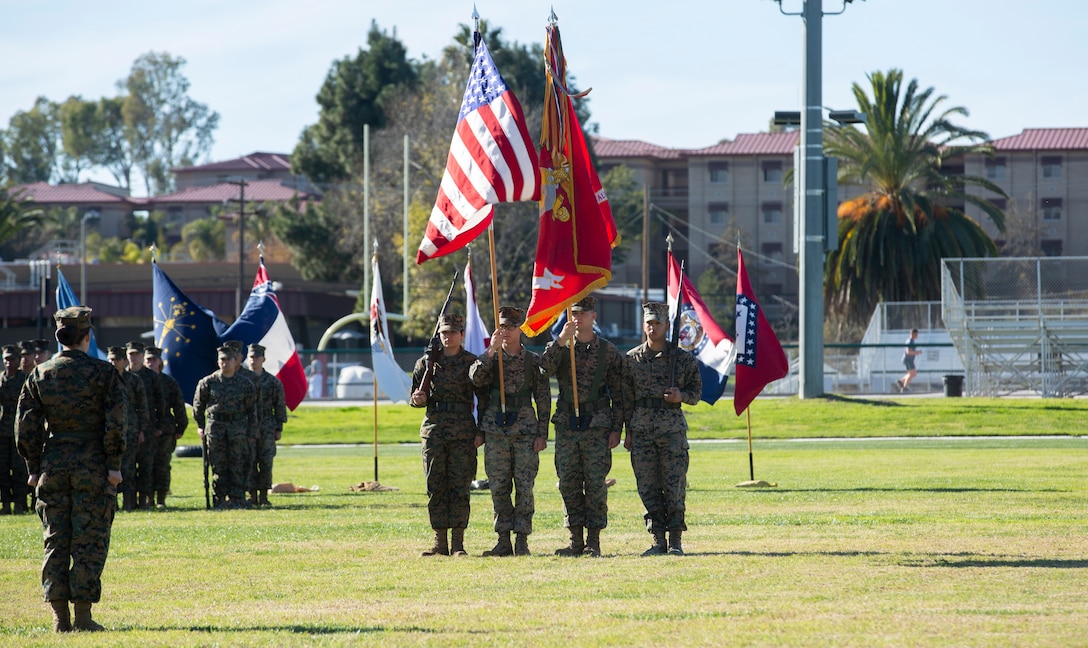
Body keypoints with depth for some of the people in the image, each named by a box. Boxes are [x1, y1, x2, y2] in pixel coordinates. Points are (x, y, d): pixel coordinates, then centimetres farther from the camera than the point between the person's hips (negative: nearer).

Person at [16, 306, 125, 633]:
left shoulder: (39, 375, 4)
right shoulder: (103, 373, -5)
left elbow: (26, 428, 3)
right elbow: (114, 425, -9)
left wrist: (34, 468, 10)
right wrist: (114, 466, -4)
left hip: (52, 466, 3)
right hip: (93, 467, -3)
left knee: (56, 541, 7)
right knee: (89, 542, 1)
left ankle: (59, 617, 4)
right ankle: (82, 616, -2)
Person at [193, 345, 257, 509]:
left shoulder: (245, 383, 3)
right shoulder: (208, 382, 2)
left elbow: (252, 410, 8)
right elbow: (198, 404, 14)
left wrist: (252, 433, 5)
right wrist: (200, 426, 14)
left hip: (238, 428, 0)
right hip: (215, 426, 0)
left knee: (238, 466, -2)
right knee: (218, 466, 1)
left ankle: (237, 499, 2)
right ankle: (220, 499, 6)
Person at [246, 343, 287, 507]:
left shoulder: (273, 382, 5)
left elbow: (280, 406, 8)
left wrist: (279, 429, 4)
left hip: (267, 430, 0)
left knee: (266, 463, -3)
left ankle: (264, 496, 3)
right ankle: (252, 495, 5)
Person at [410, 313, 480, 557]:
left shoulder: (472, 363, 2)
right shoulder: (427, 362, 9)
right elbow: (415, 397, 16)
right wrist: (418, 398, -7)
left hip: (463, 434, -3)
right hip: (434, 431, 3)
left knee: (459, 488, -3)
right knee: (436, 488, 3)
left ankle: (458, 543, 1)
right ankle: (440, 542, 8)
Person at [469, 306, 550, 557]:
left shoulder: (533, 361, 5)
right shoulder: (490, 359, 9)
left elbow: (543, 400, 4)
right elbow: (476, 378, -11)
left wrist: (542, 434, -2)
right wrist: (491, 350, -16)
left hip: (525, 431, -2)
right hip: (496, 430, 2)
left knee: (525, 487, -3)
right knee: (499, 488, 2)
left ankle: (522, 540, 1)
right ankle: (503, 540, 7)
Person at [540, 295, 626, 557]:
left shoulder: (608, 351, 4)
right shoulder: (559, 348, 9)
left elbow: (618, 395, 5)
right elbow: (544, 368, -12)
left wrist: (616, 429, -2)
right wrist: (561, 340, -21)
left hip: (597, 427, -2)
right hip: (566, 426, 2)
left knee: (596, 484, -4)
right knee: (569, 484, 3)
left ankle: (593, 541, 1)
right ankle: (576, 540, 9)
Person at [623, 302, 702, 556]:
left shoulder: (683, 358, 4)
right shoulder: (632, 359, 7)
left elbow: (696, 392, 9)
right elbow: (626, 397, 10)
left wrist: (681, 395, -13)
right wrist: (628, 431, 5)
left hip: (673, 427, -2)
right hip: (642, 428, 2)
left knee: (675, 485, -4)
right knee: (648, 487, 1)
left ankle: (675, 540, 1)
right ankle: (658, 540, 6)